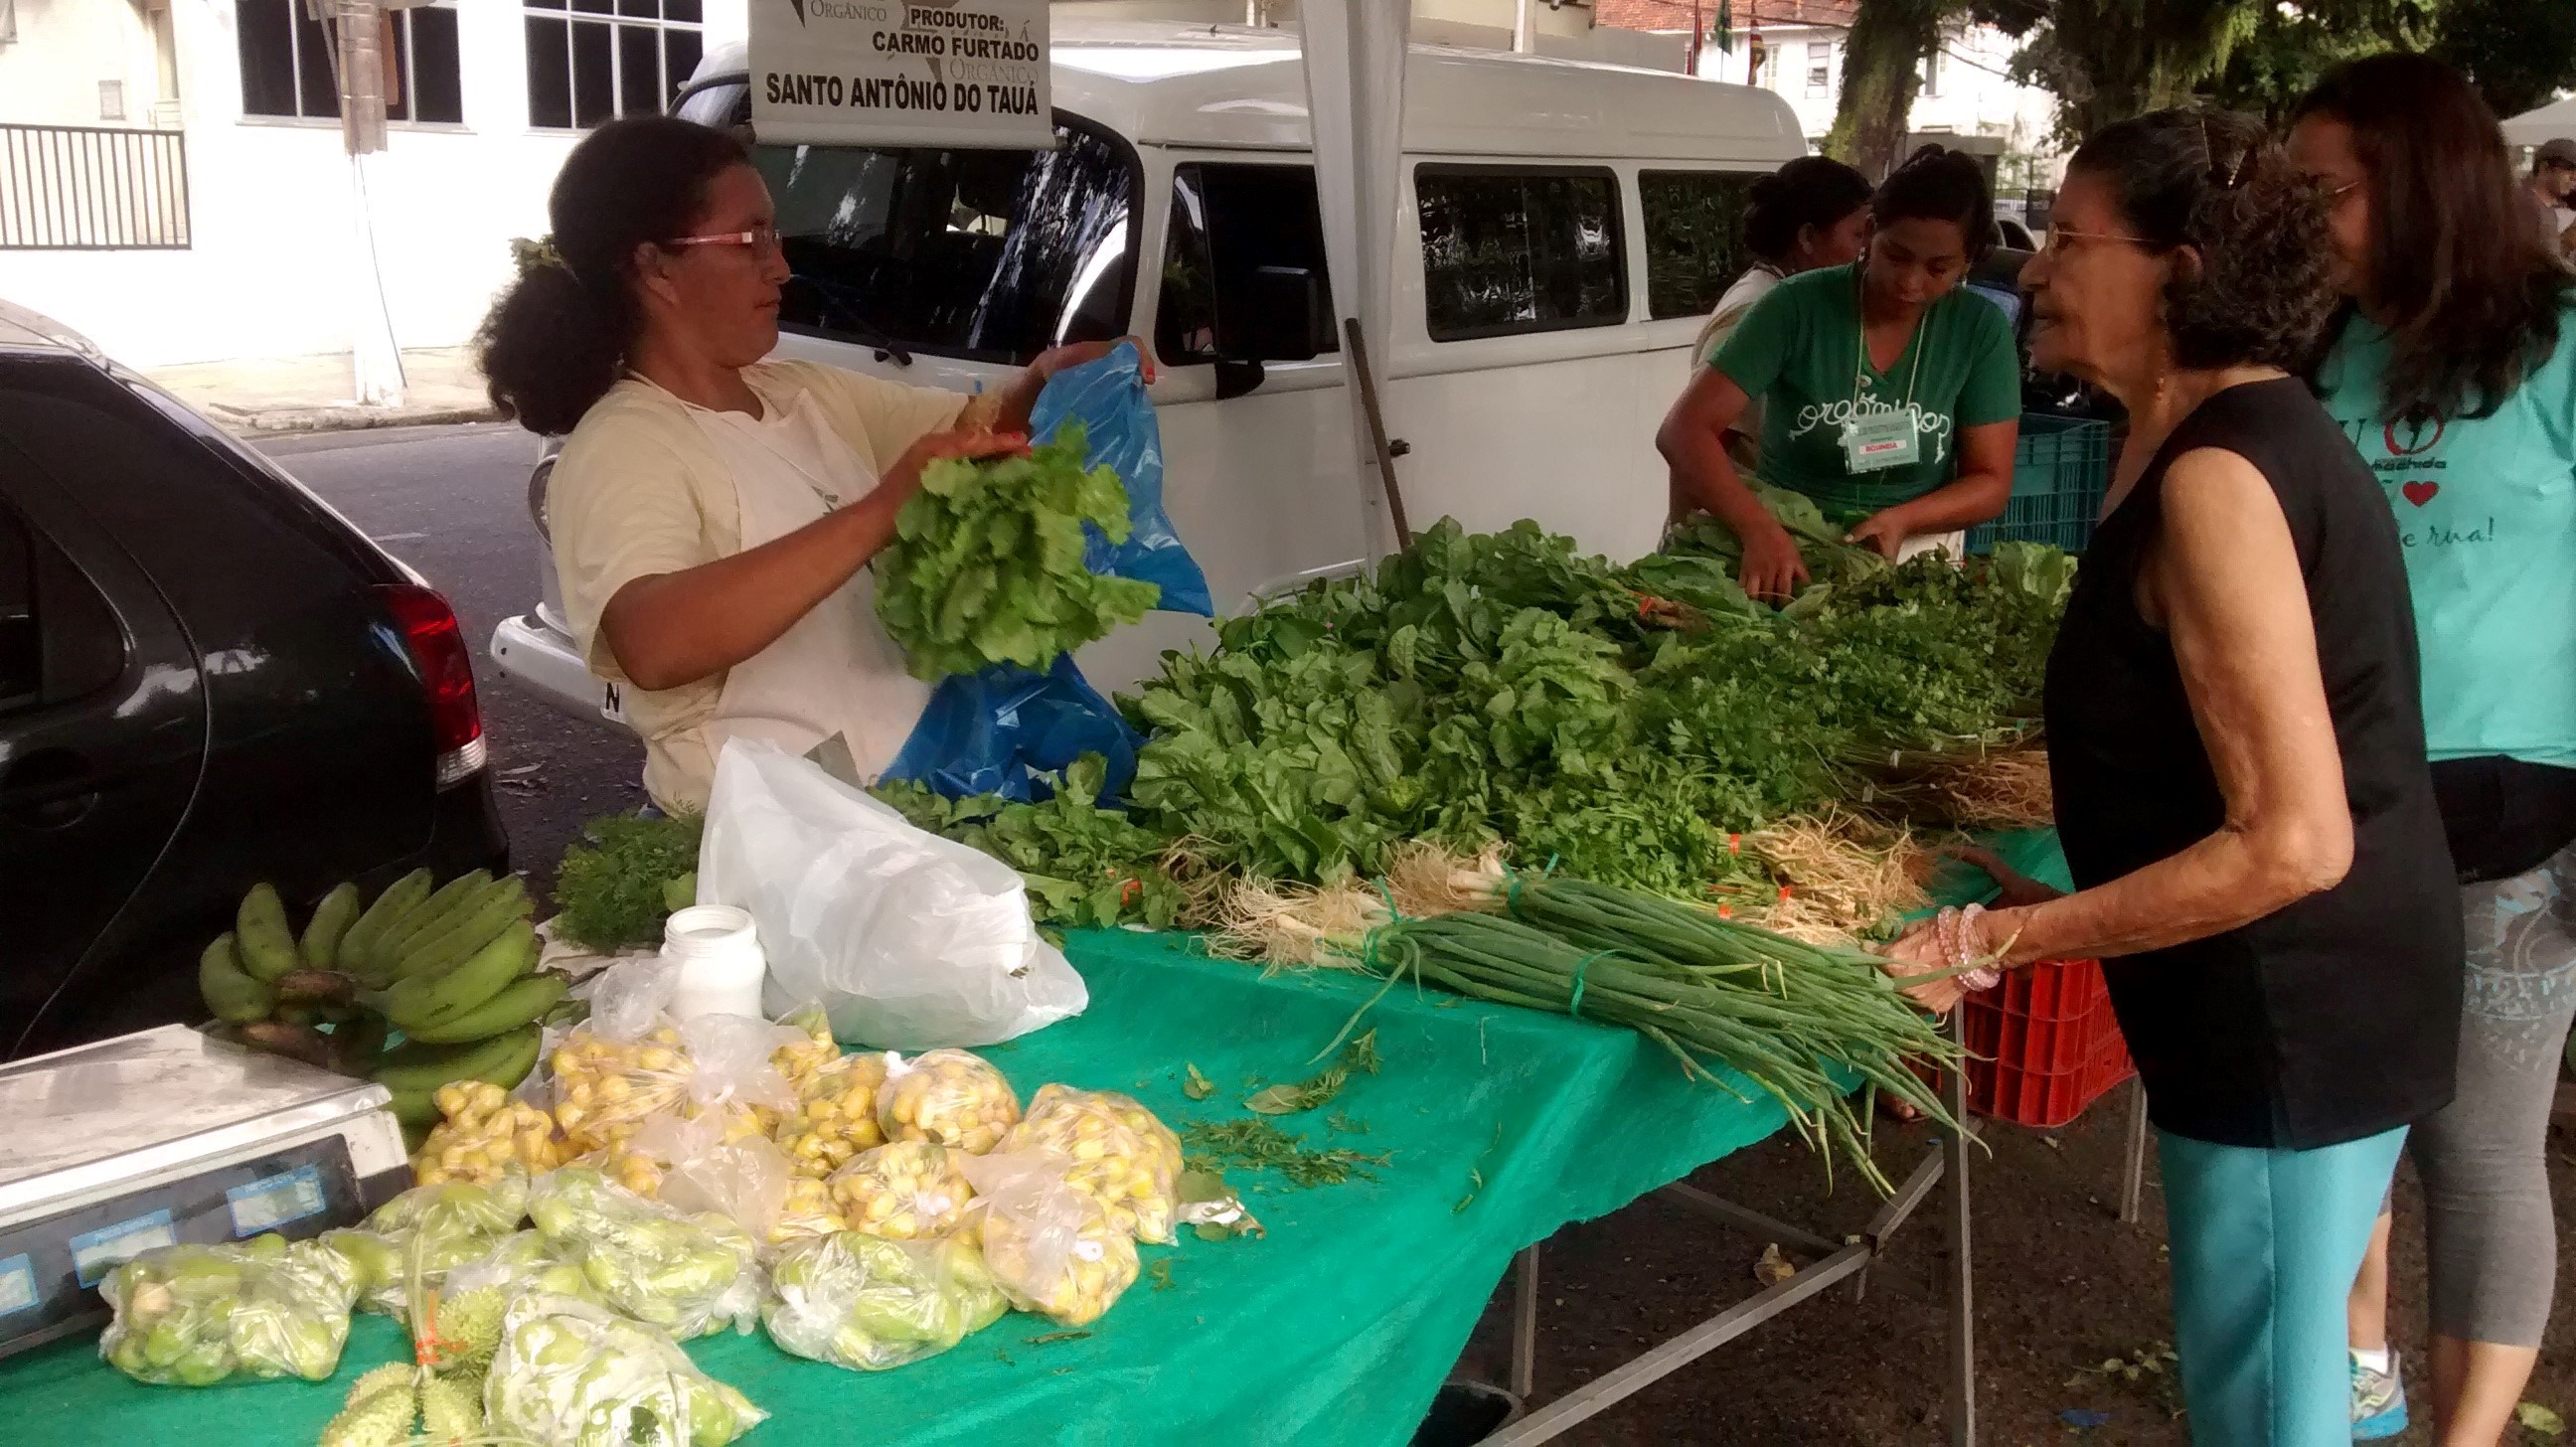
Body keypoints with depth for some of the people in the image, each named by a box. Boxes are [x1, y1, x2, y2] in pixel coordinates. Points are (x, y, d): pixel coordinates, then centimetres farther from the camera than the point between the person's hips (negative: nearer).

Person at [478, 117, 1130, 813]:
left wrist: (1047, 382, -3)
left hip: (915, 783, 8)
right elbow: (655, 647, -31)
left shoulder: (810, 392, 11)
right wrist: (881, 511, -35)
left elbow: (980, 427, 20)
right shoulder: (619, 450, -12)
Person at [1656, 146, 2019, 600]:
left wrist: (1901, 520, -19)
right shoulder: (1798, 307, -9)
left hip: (1915, 561, 3)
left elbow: (1991, 482, 0)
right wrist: (1760, 529, -29)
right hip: (1787, 551, -3)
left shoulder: (1981, 330, -3)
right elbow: (1684, 431, -14)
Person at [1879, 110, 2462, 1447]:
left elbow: (2292, 841, -27)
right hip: (2313, 998, 10)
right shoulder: (2257, 430, 9)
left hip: (2294, 1018, -10)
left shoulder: (2214, 474, -23)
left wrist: (2006, 938, -23)